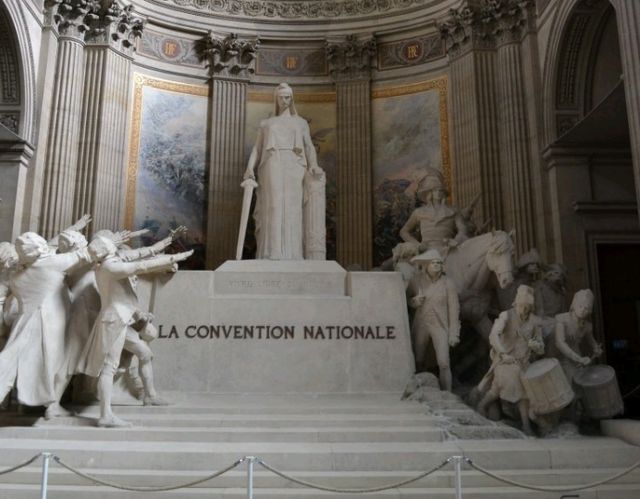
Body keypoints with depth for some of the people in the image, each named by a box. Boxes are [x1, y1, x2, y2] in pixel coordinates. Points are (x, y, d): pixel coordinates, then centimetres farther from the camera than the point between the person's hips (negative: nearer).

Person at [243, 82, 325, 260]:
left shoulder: (301, 122, 22)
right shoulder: (266, 124, 23)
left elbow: (309, 147, 10)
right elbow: (257, 149, 14)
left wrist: (313, 165, -11)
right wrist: (250, 168, -5)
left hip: (294, 167, 0)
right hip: (273, 167, 0)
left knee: (293, 210, -10)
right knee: (273, 209, -13)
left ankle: (293, 256, -13)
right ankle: (272, 255, -17)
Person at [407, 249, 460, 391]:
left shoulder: (447, 283, -7)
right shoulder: (416, 280, -3)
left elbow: (454, 309, -4)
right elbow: (409, 299, 13)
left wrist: (454, 334, -6)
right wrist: (414, 301, -12)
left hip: (440, 326, -2)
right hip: (420, 326, 2)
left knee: (444, 364, -10)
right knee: (418, 362, 11)